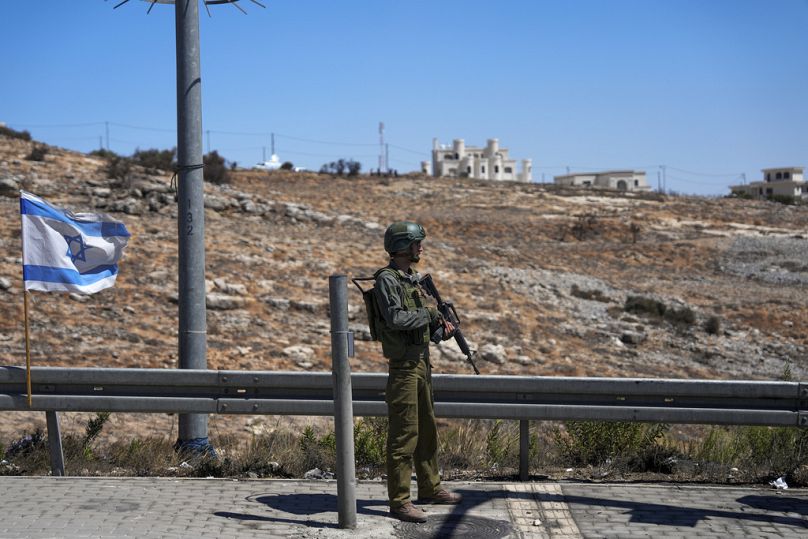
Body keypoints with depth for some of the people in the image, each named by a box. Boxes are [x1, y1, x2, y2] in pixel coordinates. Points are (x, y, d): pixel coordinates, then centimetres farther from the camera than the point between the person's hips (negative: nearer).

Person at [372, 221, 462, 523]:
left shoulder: (413, 278, 14)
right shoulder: (387, 280, -14)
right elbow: (395, 318, -27)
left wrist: (440, 325, 2)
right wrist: (428, 314, -13)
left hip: (422, 362, 9)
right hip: (404, 365, -9)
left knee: (427, 430, 18)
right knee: (403, 435, -6)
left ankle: (429, 489, 30)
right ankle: (399, 502, -2)